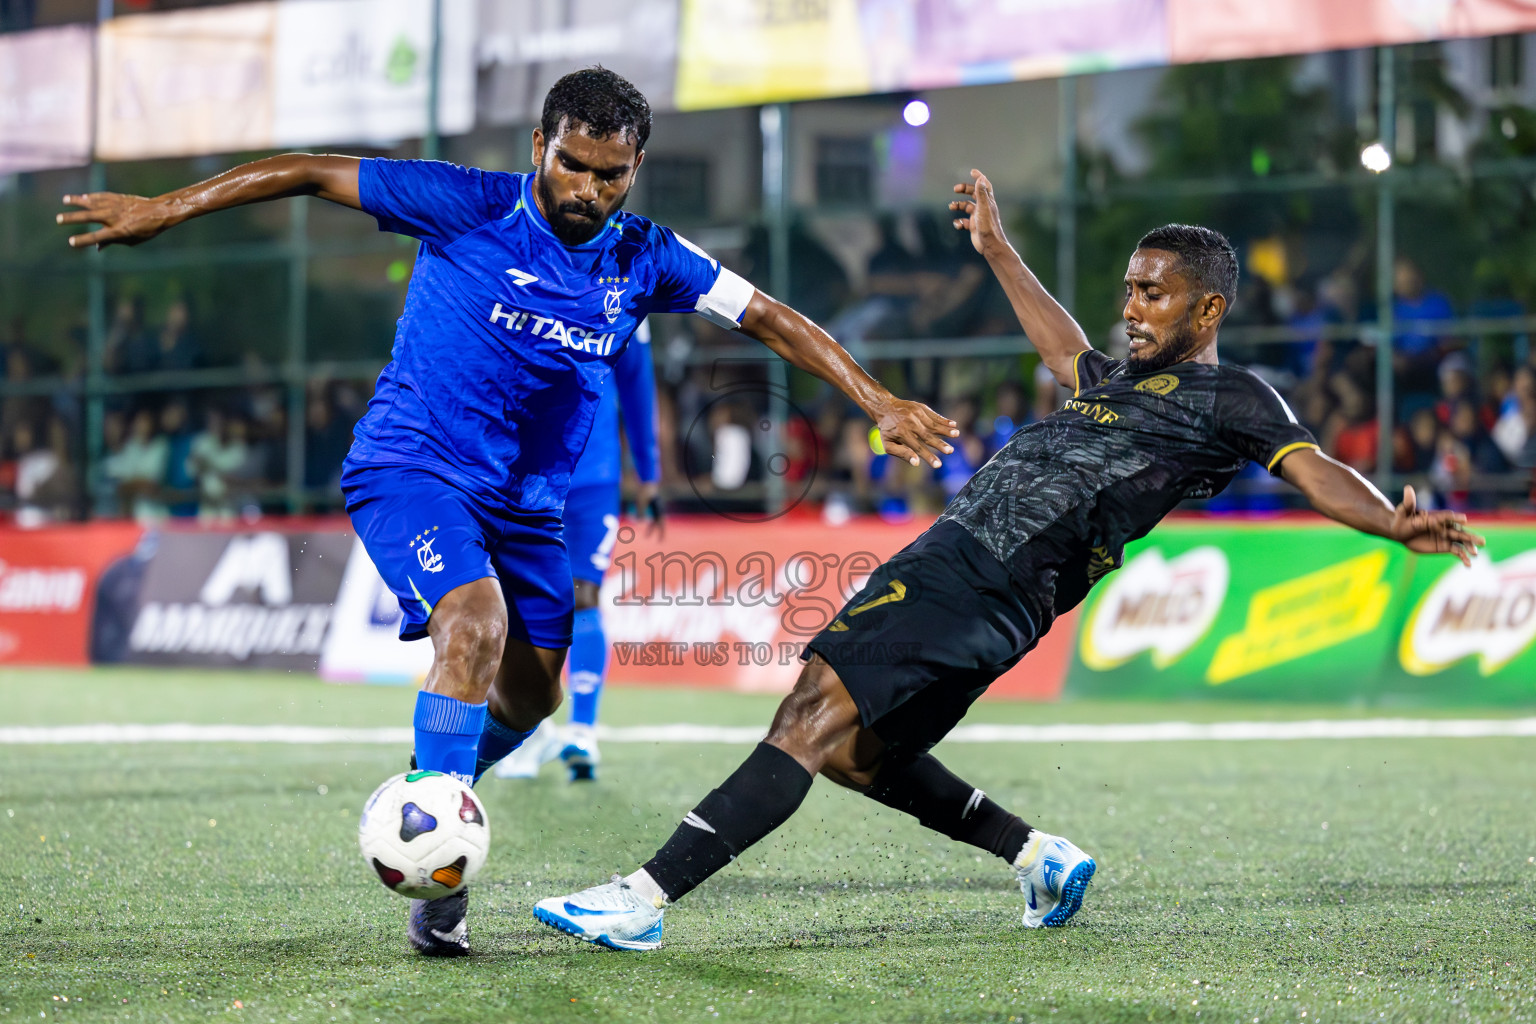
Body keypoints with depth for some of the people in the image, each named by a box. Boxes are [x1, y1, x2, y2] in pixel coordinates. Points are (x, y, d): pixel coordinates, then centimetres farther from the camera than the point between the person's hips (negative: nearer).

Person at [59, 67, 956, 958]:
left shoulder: (645, 261, -3)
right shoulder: (468, 209, -15)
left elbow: (767, 317, 2)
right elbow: (311, 175, -12)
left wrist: (879, 401, -5)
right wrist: (163, 211, -12)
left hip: (527, 500, 6)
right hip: (411, 468, -6)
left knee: (532, 697, 11)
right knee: (476, 625, -29)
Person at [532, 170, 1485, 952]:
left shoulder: (1233, 400, 1)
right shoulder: (1123, 378, 25)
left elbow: (1314, 469, -11)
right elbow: (1073, 358, 46)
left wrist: (1393, 522, -31)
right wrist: (999, 252, 56)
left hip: (992, 596, -9)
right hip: (946, 557, 9)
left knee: (815, 718, -18)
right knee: (854, 749, 13)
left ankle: (645, 900, -21)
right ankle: (1039, 857, 24)